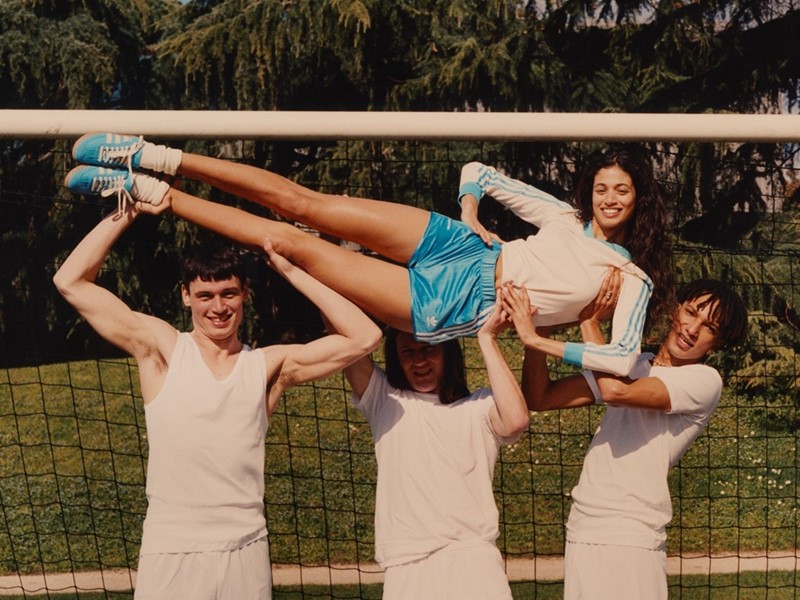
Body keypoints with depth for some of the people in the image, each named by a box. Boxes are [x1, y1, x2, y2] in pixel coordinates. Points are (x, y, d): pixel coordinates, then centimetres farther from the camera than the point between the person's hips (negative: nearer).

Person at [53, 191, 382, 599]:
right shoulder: (162, 349, 2)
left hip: (246, 552, 1)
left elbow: (364, 338, -4)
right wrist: (130, 212, 0)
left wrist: (291, 272, -2)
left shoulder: (268, 365, 4)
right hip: (171, 554, -1)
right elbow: (70, 282, -1)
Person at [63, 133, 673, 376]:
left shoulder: (633, 277, 2)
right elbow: (479, 171, 19)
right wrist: (470, 218, 2)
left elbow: (624, 358, -12)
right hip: (459, 249, 4)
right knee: (304, 202, -14)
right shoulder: (567, 218, 13)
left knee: (297, 245, -13)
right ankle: (154, 163, -6)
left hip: (448, 313, -4)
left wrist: (547, 347, -17)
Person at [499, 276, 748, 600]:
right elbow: (538, 398, 8)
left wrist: (590, 322, -9)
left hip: (630, 540, -6)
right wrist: (535, 333, -7)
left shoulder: (705, 380, -4)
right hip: (582, 532, 6)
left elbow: (616, 391, -21)